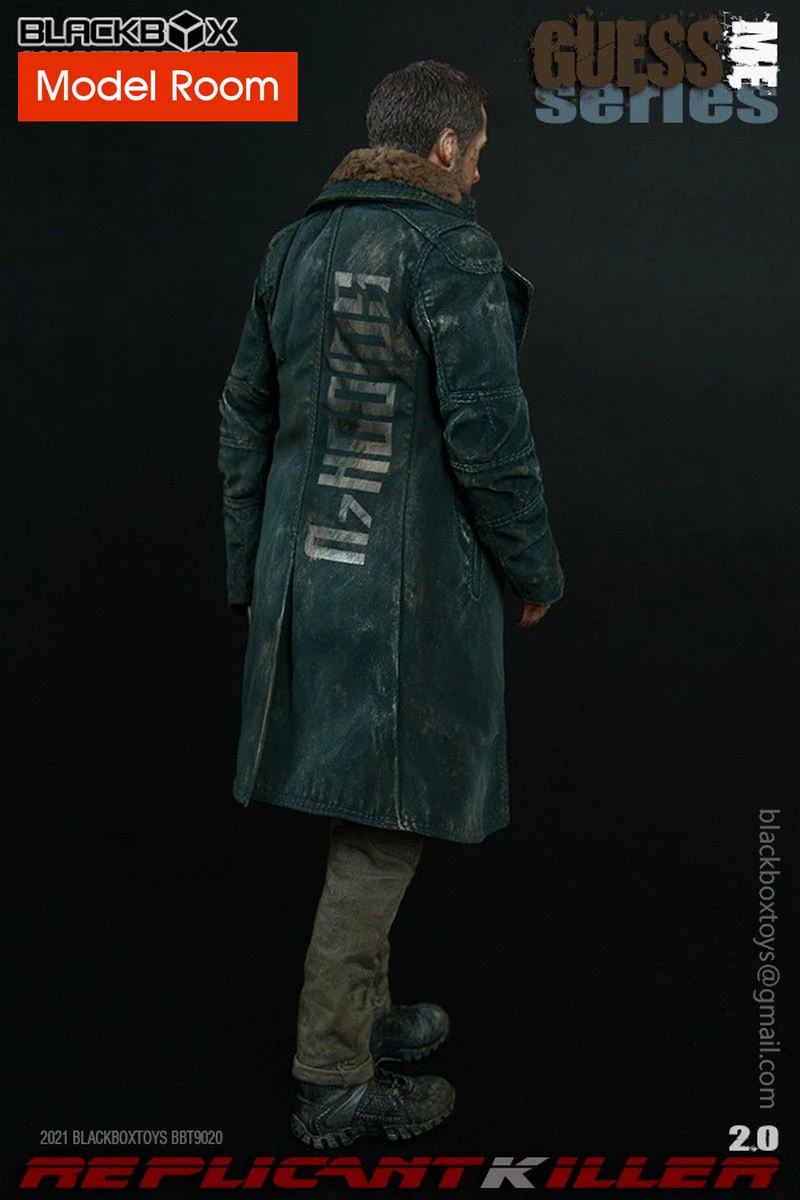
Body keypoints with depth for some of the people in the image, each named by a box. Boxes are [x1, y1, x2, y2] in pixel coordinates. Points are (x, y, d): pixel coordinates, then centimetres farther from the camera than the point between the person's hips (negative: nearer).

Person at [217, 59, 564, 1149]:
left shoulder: (295, 246, 11)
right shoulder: (452, 250, -12)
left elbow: (245, 419, 13)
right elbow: (489, 435, -16)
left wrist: (251, 573, 19)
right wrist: (534, 571, -2)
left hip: (308, 573, 8)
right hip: (412, 585, -7)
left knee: (357, 807, 20)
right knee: (383, 827, 2)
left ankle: (362, 1011, 36)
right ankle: (335, 1085, 14)